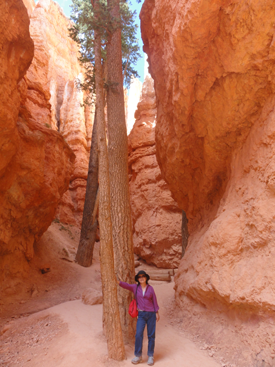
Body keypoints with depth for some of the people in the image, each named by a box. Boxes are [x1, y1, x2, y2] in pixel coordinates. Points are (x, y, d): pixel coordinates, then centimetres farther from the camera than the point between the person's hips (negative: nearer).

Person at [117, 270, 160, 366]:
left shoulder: (150, 288, -2)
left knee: (151, 335, 4)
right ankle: (138, 356, 4)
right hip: (141, 315, 1)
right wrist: (117, 281, -35)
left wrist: (157, 313, 0)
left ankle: (150, 356, 18)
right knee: (138, 334, -10)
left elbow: (154, 300, 3)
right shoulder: (135, 287, -2)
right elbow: (126, 285, -18)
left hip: (151, 314, 0)